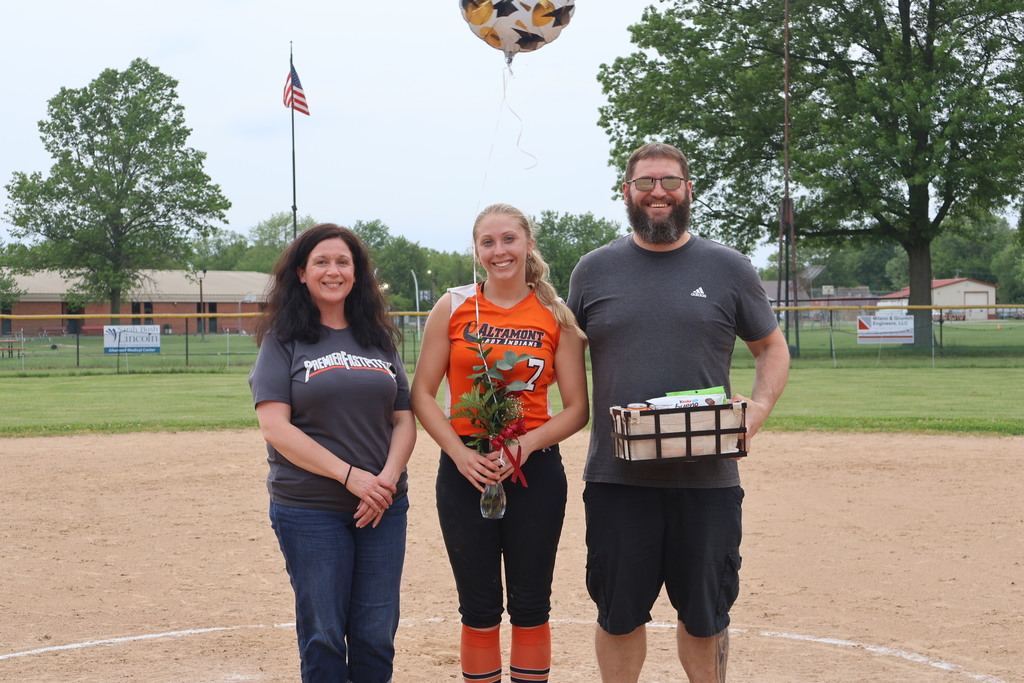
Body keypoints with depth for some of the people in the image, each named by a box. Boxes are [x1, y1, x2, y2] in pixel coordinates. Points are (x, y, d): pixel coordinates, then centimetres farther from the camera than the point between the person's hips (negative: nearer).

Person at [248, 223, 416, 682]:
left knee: (376, 637, 6)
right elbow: (275, 426, -10)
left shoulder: (378, 338, 11)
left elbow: (405, 420, 9)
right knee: (323, 637, 2)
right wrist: (350, 475, -17)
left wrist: (387, 479, -9)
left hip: (383, 508, 3)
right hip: (309, 511, -3)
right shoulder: (283, 340, 0)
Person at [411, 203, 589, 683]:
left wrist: (525, 445, -15)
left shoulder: (555, 316, 1)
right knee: (479, 607, 6)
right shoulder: (453, 308, 2)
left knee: (530, 605, 6)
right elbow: (422, 393, 1)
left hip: (535, 469, 0)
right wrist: (460, 453, -12)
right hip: (466, 470, 0)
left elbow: (577, 408, 0)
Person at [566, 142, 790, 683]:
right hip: (616, 476, 1)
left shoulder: (727, 268, 5)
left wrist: (758, 408, -5)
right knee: (618, 616, 9)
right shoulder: (594, 270, 7)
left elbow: (772, 347, 13)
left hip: (707, 478, 0)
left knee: (705, 617, 9)